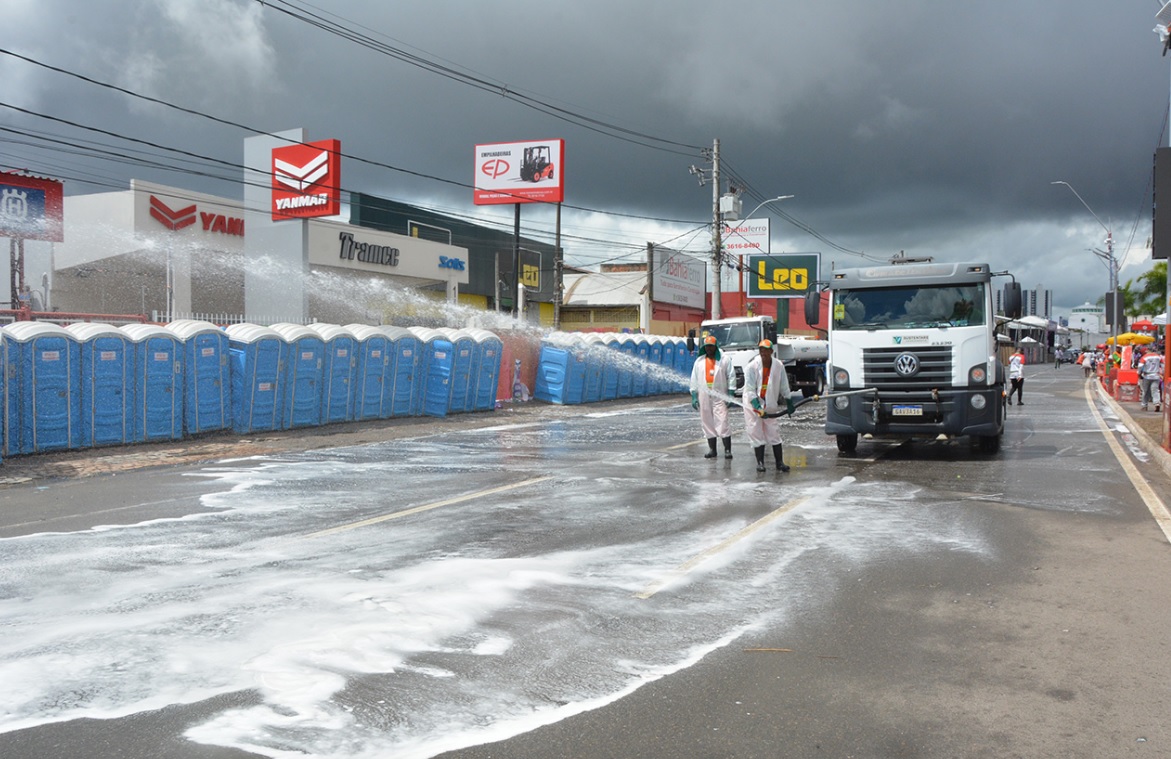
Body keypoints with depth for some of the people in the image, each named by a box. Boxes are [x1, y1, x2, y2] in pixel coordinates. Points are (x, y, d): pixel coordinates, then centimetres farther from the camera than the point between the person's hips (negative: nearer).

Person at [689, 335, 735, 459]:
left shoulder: (725, 360, 3)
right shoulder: (699, 361, 12)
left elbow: (731, 377, 1)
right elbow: (694, 379, 13)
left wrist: (730, 393, -5)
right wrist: (694, 396, 7)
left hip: (720, 396, -4)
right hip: (704, 397, 4)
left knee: (722, 422, -11)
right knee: (707, 423, 6)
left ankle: (727, 449, -8)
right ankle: (712, 449, 14)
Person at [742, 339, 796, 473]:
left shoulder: (778, 366, -4)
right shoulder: (752, 366, -13)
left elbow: (784, 386, 7)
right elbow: (750, 389, -14)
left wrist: (789, 403, 8)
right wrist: (757, 405, -23)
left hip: (770, 405, 2)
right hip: (753, 404, -2)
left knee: (774, 434, 2)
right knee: (756, 434, 0)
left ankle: (780, 462, 7)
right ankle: (760, 462, 8)